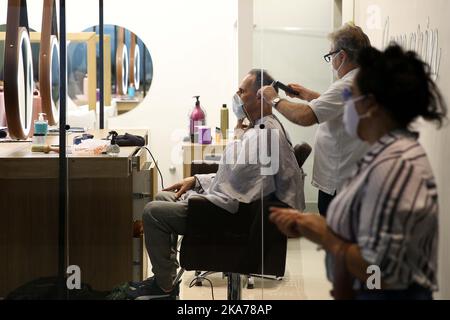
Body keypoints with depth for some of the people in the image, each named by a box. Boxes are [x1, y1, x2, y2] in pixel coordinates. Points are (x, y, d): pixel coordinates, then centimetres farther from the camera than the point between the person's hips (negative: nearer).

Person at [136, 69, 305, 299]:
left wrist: (190, 199, -15)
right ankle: (163, 274, 22)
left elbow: (233, 198, -28)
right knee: (162, 198, 19)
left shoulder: (261, 136, -25)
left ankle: (165, 286, 2)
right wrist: (196, 180, 11)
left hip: (233, 215, -11)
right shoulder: (265, 128, 10)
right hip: (235, 205, 11)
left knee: (153, 212, -12)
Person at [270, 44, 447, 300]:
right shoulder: (387, 154, 7)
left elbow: (379, 269, -26)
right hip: (363, 292, 9)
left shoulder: (394, 164, -23)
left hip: (388, 295, -9)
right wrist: (307, 225, 0)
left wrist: (324, 236, -14)